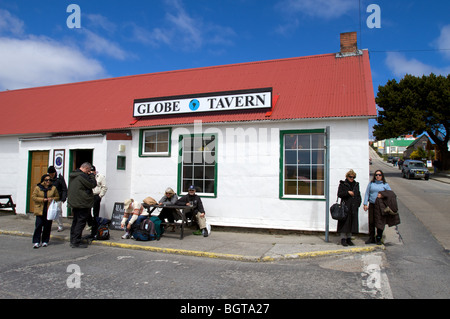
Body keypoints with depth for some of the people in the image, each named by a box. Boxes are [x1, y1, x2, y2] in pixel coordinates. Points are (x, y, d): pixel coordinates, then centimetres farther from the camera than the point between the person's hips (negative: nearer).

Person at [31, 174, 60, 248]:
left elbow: (57, 197, 13)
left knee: (47, 226, 5)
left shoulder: (53, 188, 7)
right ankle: (36, 242, 1)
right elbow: (33, 197, -1)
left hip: (49, 210, 1)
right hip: (40, 211, -1)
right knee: (38, 225, -5)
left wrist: (52, 199, -8)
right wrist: (42, 199, -13)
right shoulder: (37, 188, 3)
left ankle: (45, 241, 17)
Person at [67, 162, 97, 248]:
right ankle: (76, 242, -3)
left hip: (74, 202, 10)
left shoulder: (72, 175, 13)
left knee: (75, 221, 17)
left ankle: (72, 240, 24)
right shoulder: (82, 175, -18)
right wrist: (91, 175, -2)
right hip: (82, 203, -10)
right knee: (81, 222, -4)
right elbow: (93, 185, -16)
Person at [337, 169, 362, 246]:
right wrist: (348, 192, -17)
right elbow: (339, 194, -5)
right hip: (345, 206, -5)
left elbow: (358, 195, 20)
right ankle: (343, 239, 1)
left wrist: (358, 203, 7)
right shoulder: (342, 184, 2)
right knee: (345, 222, -5)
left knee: (352, 222, 6)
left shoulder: (356, 184, 16)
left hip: (353, 208, 5)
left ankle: (349, 238, 15)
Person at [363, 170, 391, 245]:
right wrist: (365, 204, 2)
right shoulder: (371, 184, 11)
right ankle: (371, 238, 11)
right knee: (371, 222, 0)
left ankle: (378, 238, 14)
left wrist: (383, 195, -12)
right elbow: (367, 194, 10)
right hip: (372, 205, 1)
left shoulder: (385, 184, 7)